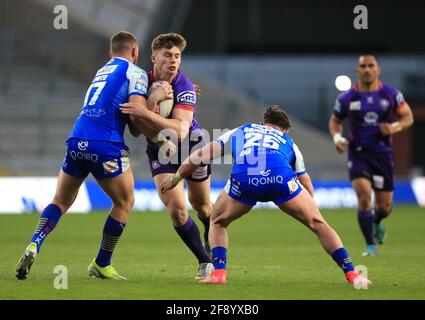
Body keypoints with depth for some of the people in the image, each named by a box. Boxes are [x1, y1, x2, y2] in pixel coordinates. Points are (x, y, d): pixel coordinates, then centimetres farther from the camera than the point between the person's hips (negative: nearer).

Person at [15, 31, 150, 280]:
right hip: (106, 146, -6)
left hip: (77, 142, 6)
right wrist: (138, 128, 12)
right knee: (125, 202, 13)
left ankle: (34, 246, -9)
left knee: (61, 201, 16)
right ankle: (102, 265, 16)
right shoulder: (135, 73, 4)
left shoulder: (101, 72, 27)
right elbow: (137, 108, -10)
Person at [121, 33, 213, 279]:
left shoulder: (184, 87, -27)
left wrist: (146, 114, -50)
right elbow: (143, 129, -22)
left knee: (202, 205, 18)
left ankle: (212, 245, 51)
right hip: (160, 149, 1)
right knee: (176, 208, -16)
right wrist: (153, 101, -39)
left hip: (191, 144, -1)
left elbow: (180, 130, -39)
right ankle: (205, 261, 4)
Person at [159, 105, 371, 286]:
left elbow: (199, 156, 37)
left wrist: (175, 178, 49)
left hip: (243, 179, 0)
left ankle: (218, 272, 10)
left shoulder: (239, 132, 39)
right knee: (318, 224, 17)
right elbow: (308, 188, 41)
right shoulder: (288, 142, 38)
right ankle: (351, 273, 9)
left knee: (217, 222, 27)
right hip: (280, 177, 0)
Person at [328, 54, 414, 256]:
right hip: (358, 154, -1)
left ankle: (377, 222, 45)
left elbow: (408, 117, 6)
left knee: (384, 205, 5)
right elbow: (335, 121, 12)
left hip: (383, 154, 1)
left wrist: (395, 127, -14)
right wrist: (337, 137, -9)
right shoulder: (346, 98, -3)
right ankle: (370, 245, -8)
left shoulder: (391, 94, -2)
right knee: (363, 195, -21)